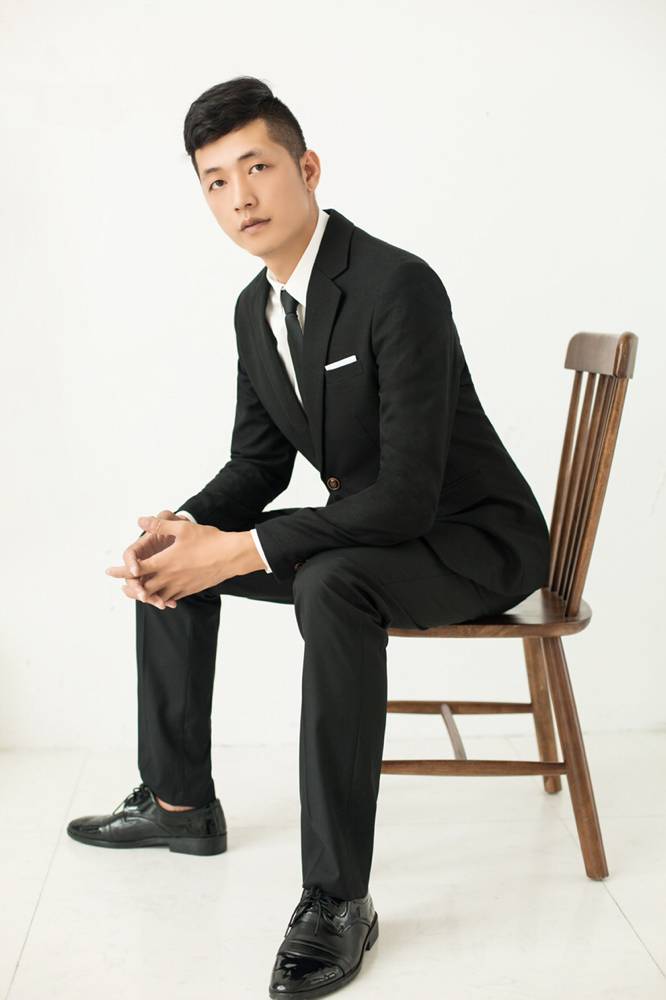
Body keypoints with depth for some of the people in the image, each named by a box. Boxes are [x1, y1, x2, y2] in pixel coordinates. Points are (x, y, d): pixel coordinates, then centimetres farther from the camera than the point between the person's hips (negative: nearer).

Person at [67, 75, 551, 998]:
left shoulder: (399, 285, -26)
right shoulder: (254, 309, 1)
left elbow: (409, 495, -31)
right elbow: (258, 464, 10)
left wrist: (238, 550, -30)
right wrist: (184, 526, -11)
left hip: (476, 538, -9)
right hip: (361, 528, 9)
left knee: (330, 587, -38)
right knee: (169, 560, 8)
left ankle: (338, 896, -27)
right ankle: (178, 801, 20)